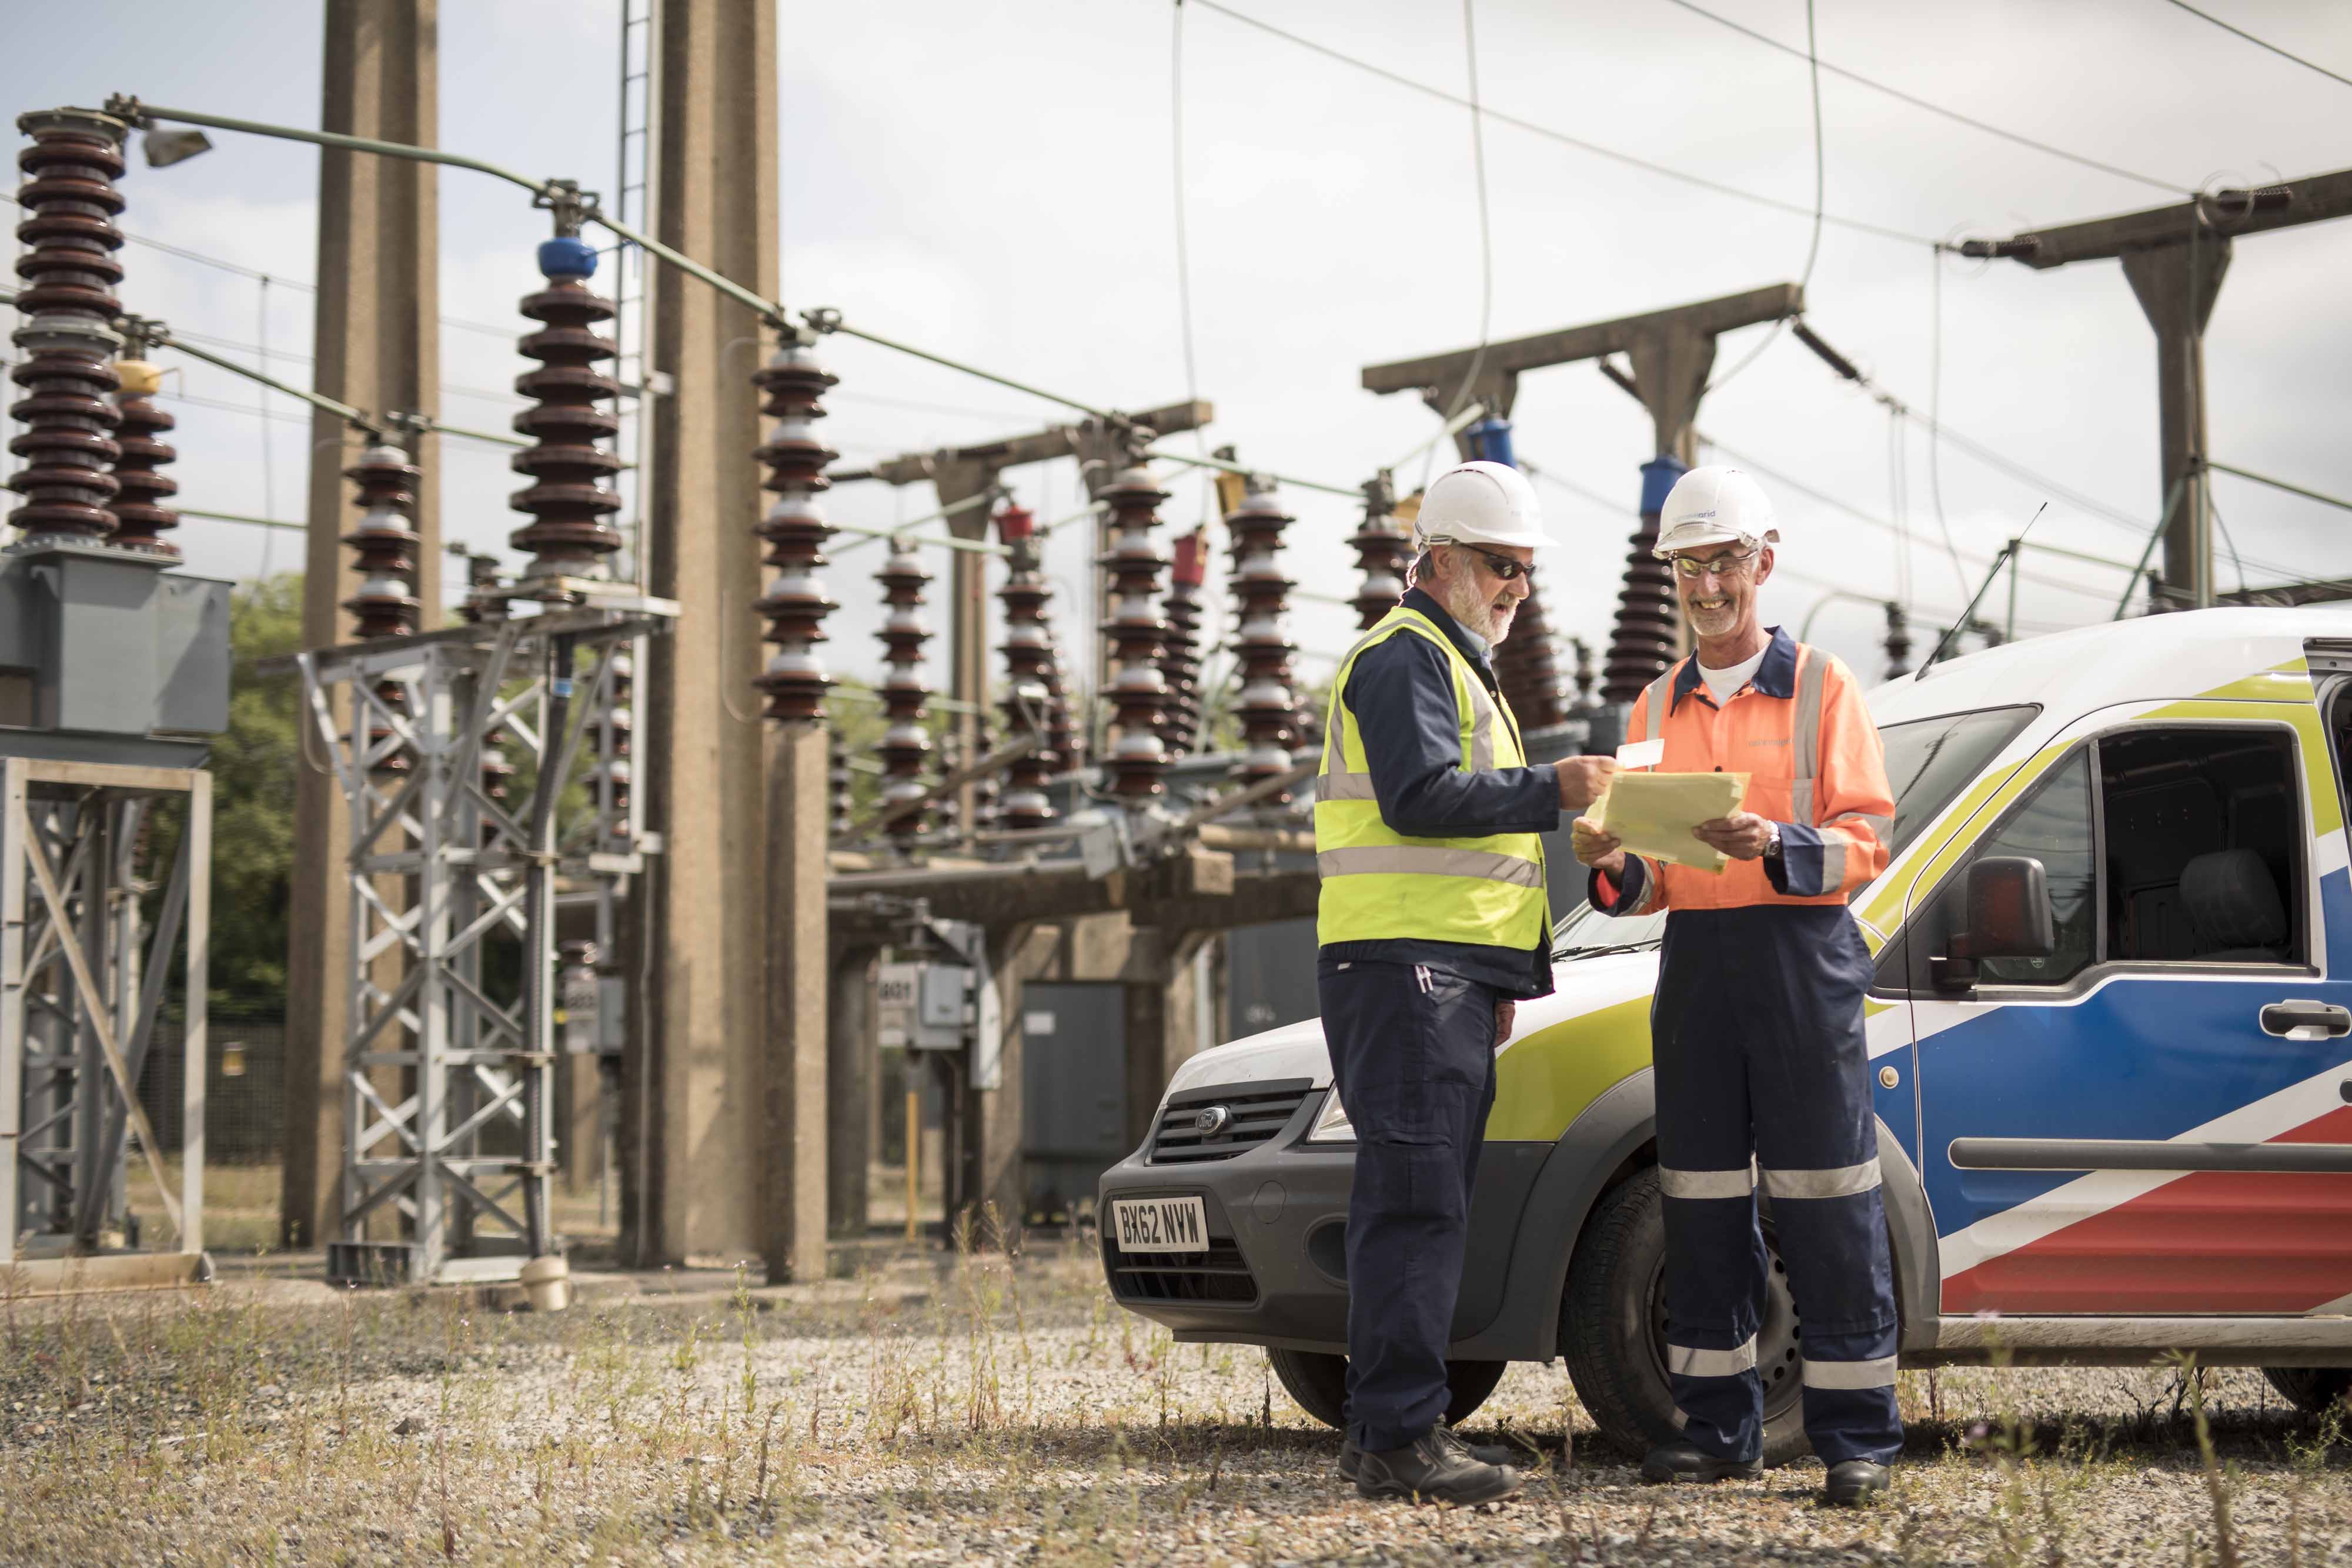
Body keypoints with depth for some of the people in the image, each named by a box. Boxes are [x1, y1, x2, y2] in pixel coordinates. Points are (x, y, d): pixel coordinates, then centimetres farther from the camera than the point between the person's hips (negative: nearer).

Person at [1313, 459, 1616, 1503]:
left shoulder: (1454, 667, 28)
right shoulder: (1403, 656, -6)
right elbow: (1421, 795, -20)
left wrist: (1494, 983, 26)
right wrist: (1550, 790, -17)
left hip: (1450, 973, 11)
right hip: (1405, 960, -11)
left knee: (1420, 1205, 10)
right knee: (1415, 1201, -13)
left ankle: (1381, 1429, 14)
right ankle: (1398, 1437, -13)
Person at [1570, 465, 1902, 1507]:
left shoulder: (1820, 688, 3)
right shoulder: (1656, 709, 17)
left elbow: (1867, 837, -4)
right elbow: (1651, 883, 15)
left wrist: (1777, 846, -22)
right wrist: (1612, 864, -7)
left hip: (1803, 959, -5)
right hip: (1694, 961, 5)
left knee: (1826, 1211, -6)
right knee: (1703, 1204, 6)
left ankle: (1858, 1436, -2)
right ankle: (1719, 1428, 14)